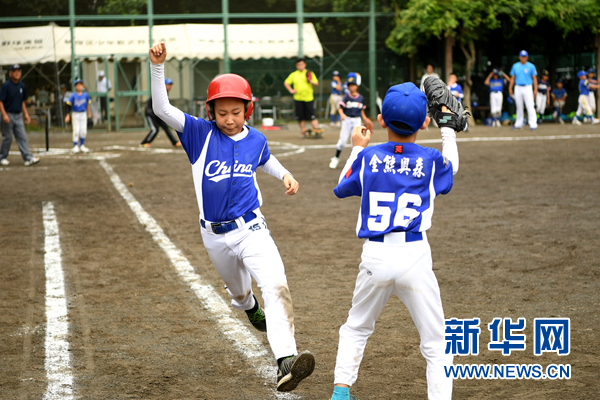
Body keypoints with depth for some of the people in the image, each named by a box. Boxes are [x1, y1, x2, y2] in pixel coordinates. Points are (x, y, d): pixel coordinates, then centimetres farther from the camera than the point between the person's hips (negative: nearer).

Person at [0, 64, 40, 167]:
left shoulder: (22, 86, 9)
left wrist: (26, 114, 12)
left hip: (18, 115, 5)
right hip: (8, 115, -5)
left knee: (22, 137, -1)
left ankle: (28, 158, -7)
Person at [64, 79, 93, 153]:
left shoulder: (85, 95, 0)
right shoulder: (73, 96, -9)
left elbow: (88, 105, 9)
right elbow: (69, 105, -7)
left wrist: (89, 113, 8)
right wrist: (68, 116, -9)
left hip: (83, 114, 3)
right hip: (75, 114, -3)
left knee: (83, 131, 3)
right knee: (76, 131, -6)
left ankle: (82, 146, 16)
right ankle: (75, 147, 2)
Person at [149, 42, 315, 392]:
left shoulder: (256, 140, -1)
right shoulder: (200, 133, -9)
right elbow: (162, 109, -21)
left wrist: (285, 174, 6)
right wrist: (158, 67, -34)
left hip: (252, 230, -1)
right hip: (216, 236, 1)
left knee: (277, 287, -23)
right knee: (238, 289, 24)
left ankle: (286, 362, -35)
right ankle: (249, 306, 64)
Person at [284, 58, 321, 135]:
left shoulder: (310, 74, 6)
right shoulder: (293, 75, 8)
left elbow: (317, 83, 7)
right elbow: (286, 83, 17)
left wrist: (311, 81, -14)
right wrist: (291, 90, 3)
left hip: (309, 97, -2)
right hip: (298, 98, 2)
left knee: (312, 116, -10)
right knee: (300, 117, 3)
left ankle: (316, 130, -13)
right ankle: (303, 131, 12)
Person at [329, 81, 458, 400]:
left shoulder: (368, 157, 3)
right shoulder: (431, 160, 2)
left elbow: (341, 188, 20)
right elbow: (451, 167, 26)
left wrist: (356, 149, 33)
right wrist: (447, 126, 38)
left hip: (375, 256, 2)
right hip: (415, 257, -2)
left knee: (356, 329, 24)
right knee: (436, 345, 7)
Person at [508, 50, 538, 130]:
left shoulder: (531, 66, 1)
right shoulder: (515, 66, 9)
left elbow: (534, 78, 0)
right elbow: (512, 78, 12)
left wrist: (535, 89, -8)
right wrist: (510, 88, 4)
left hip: (527, 88, -3)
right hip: (518, 88, 3)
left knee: (530, 106, -11)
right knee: (519, 107, 10)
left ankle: (533, 124, -13)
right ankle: (518, 124, 18)